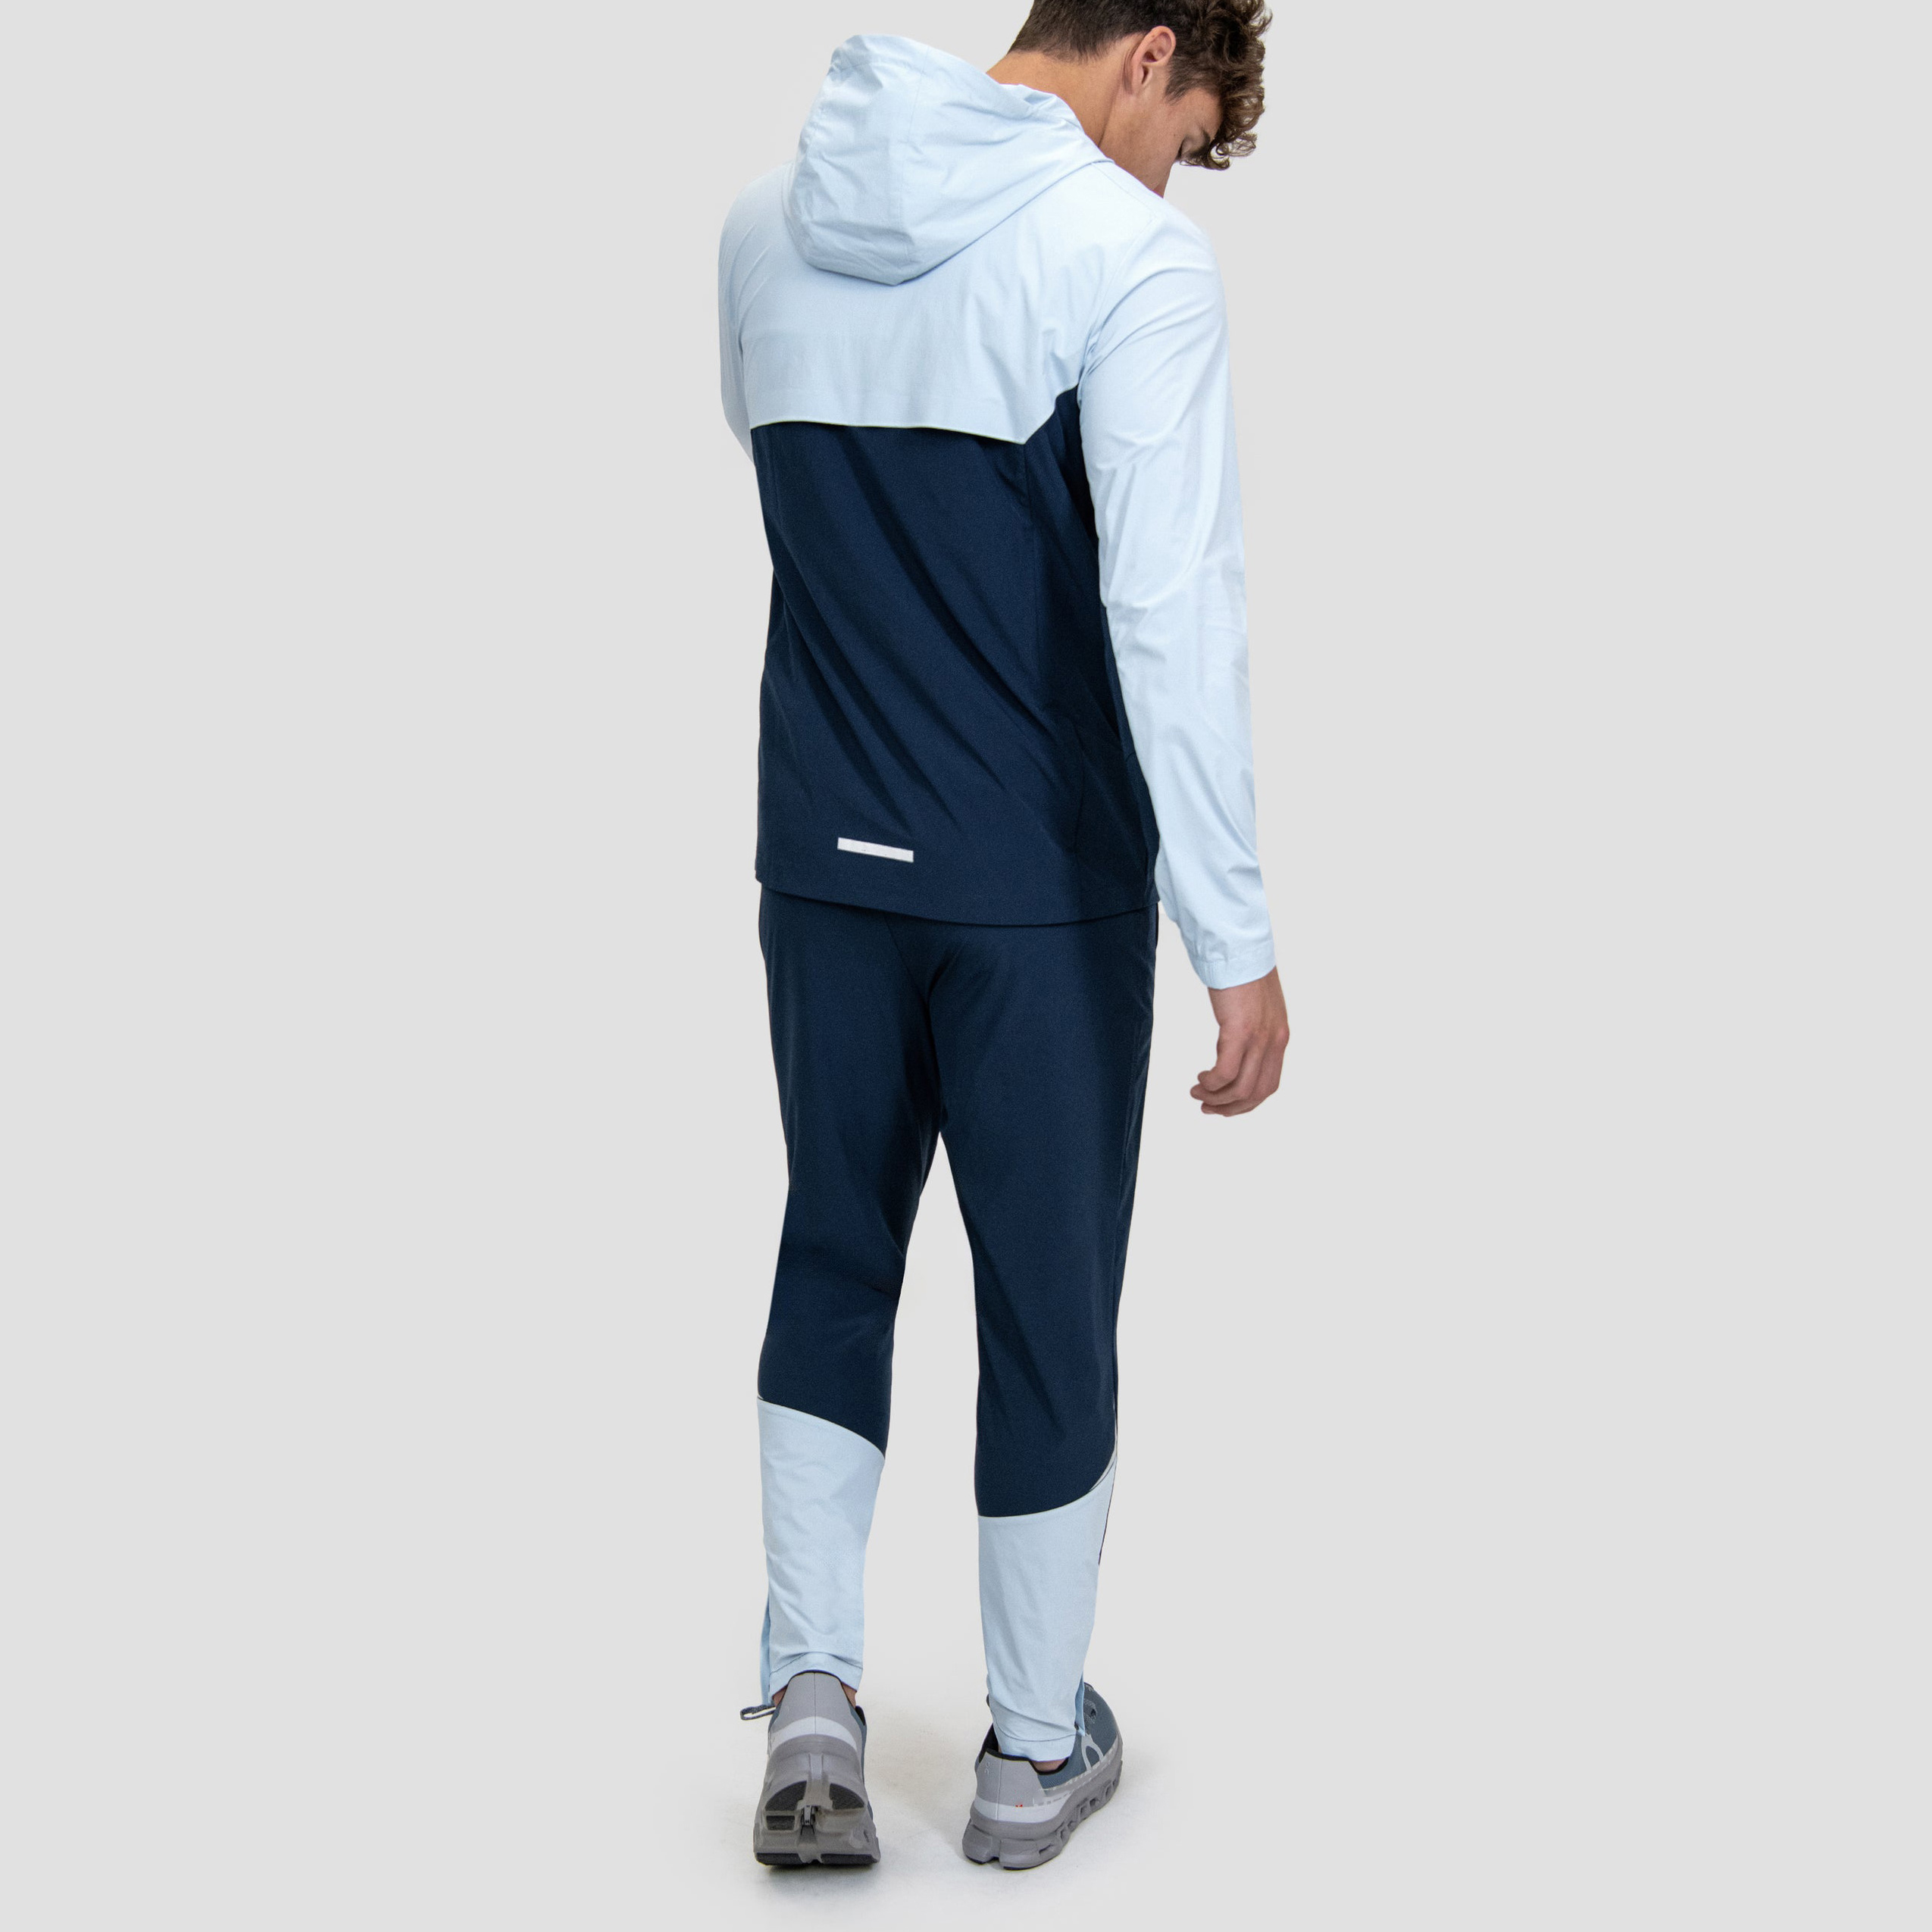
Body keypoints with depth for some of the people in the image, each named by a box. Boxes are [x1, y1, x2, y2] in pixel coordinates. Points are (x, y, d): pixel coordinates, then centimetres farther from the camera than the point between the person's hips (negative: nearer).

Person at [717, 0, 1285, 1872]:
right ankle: (1036, 1749, 23)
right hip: (1045, 880, -5)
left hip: (822, 857, 5)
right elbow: (1172, 610, -19)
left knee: (833, 1257, 20)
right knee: (1048, 1294, 9)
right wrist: (1235, 938, -16)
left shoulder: (765, 225, 6)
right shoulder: (1128, 250, -14)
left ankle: (811, 1697, 12)